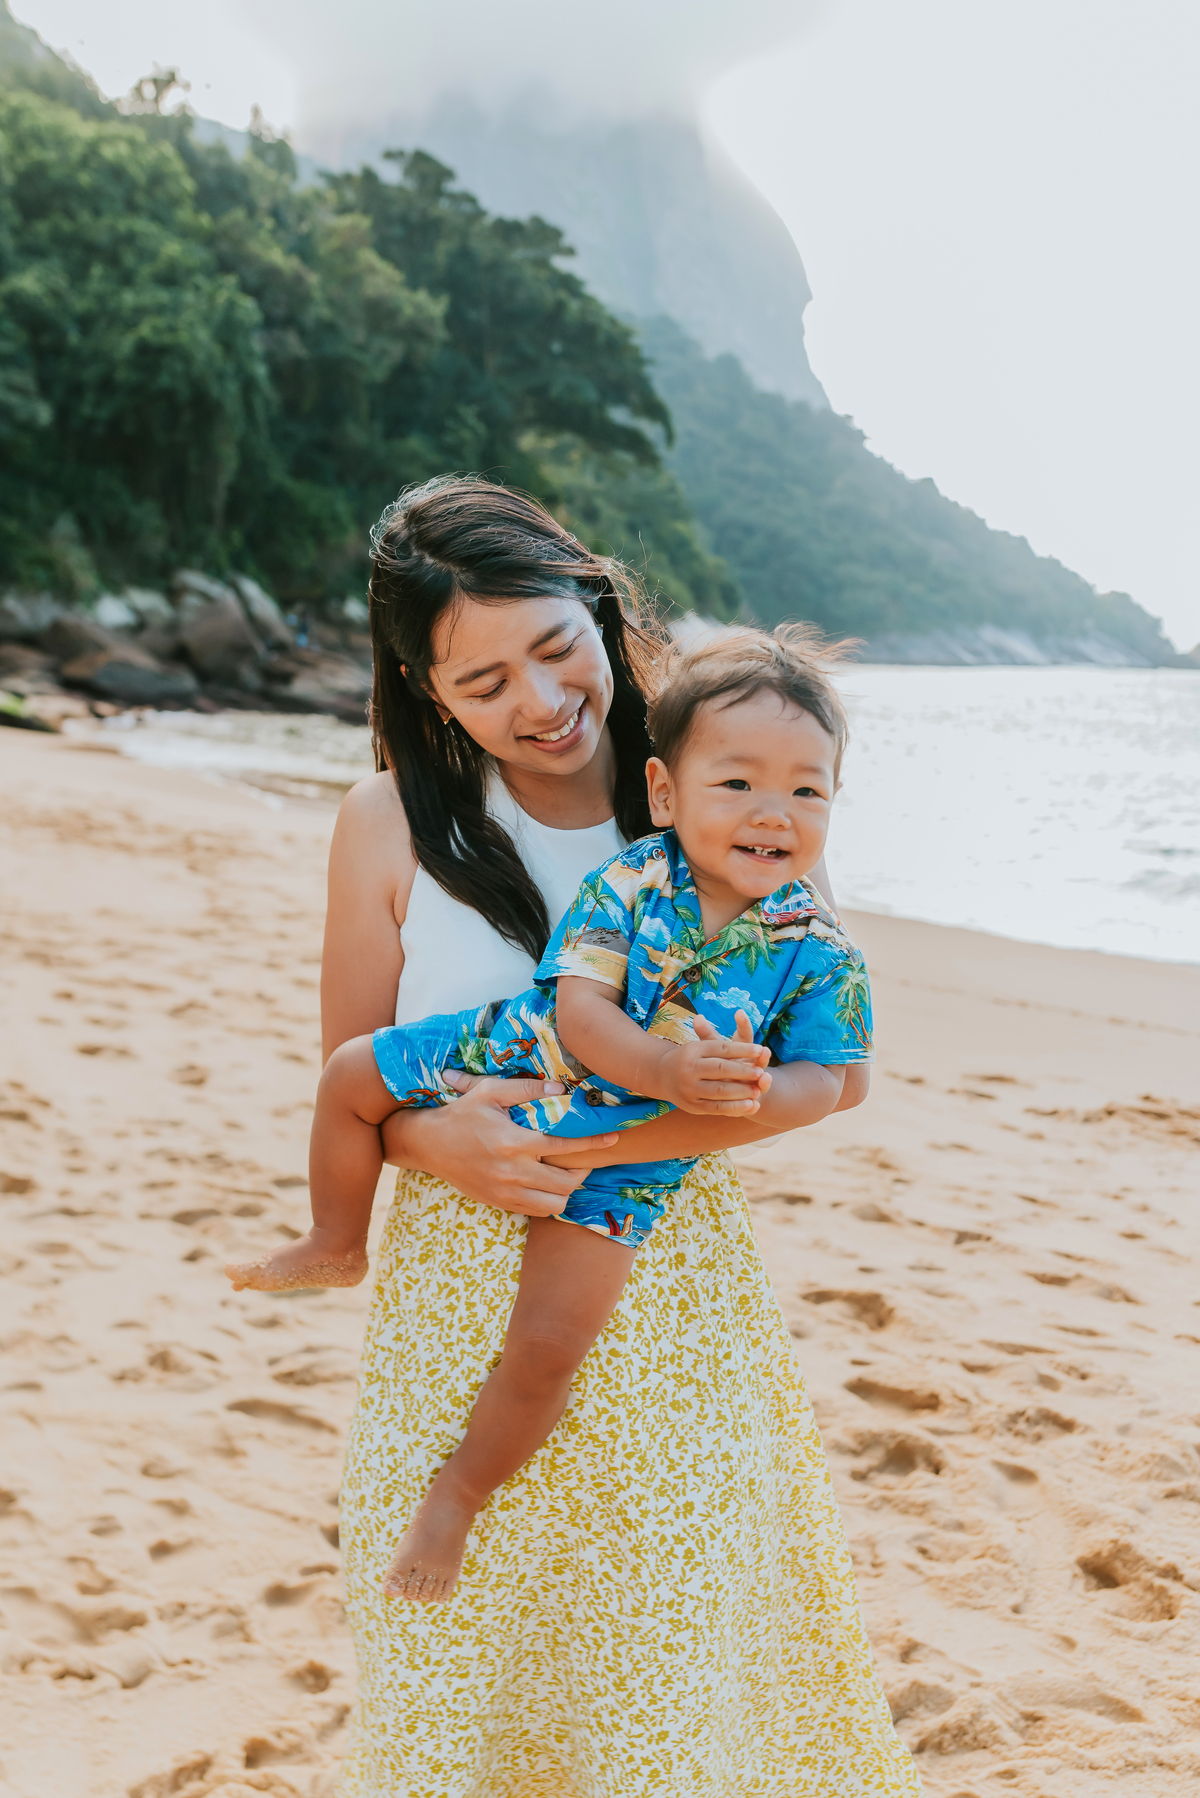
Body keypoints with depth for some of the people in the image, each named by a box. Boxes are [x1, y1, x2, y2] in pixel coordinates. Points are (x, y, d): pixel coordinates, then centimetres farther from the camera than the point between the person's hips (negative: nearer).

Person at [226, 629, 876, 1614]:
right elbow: (578, 1010, -20)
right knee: (354, 1073, 5)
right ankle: (338, 1249, 31)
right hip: (523, 1058, 3)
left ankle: (457, 1494, 17)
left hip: (629, 1153, -2)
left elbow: (823, 1077, -10)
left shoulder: (820, 954, -16)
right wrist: (667, 1070, -38)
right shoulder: (630, 880, -16)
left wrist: (753, 1093, -32)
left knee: (549, 1345, -11)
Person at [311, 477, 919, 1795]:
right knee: (461, 1667, 9)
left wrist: (621, 1137, -19)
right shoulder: (392, 825, -3)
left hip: (673, 1288, 0)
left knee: (672, 1652, 7)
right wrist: (436, 1142, -18)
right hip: (461, 1291, 1)